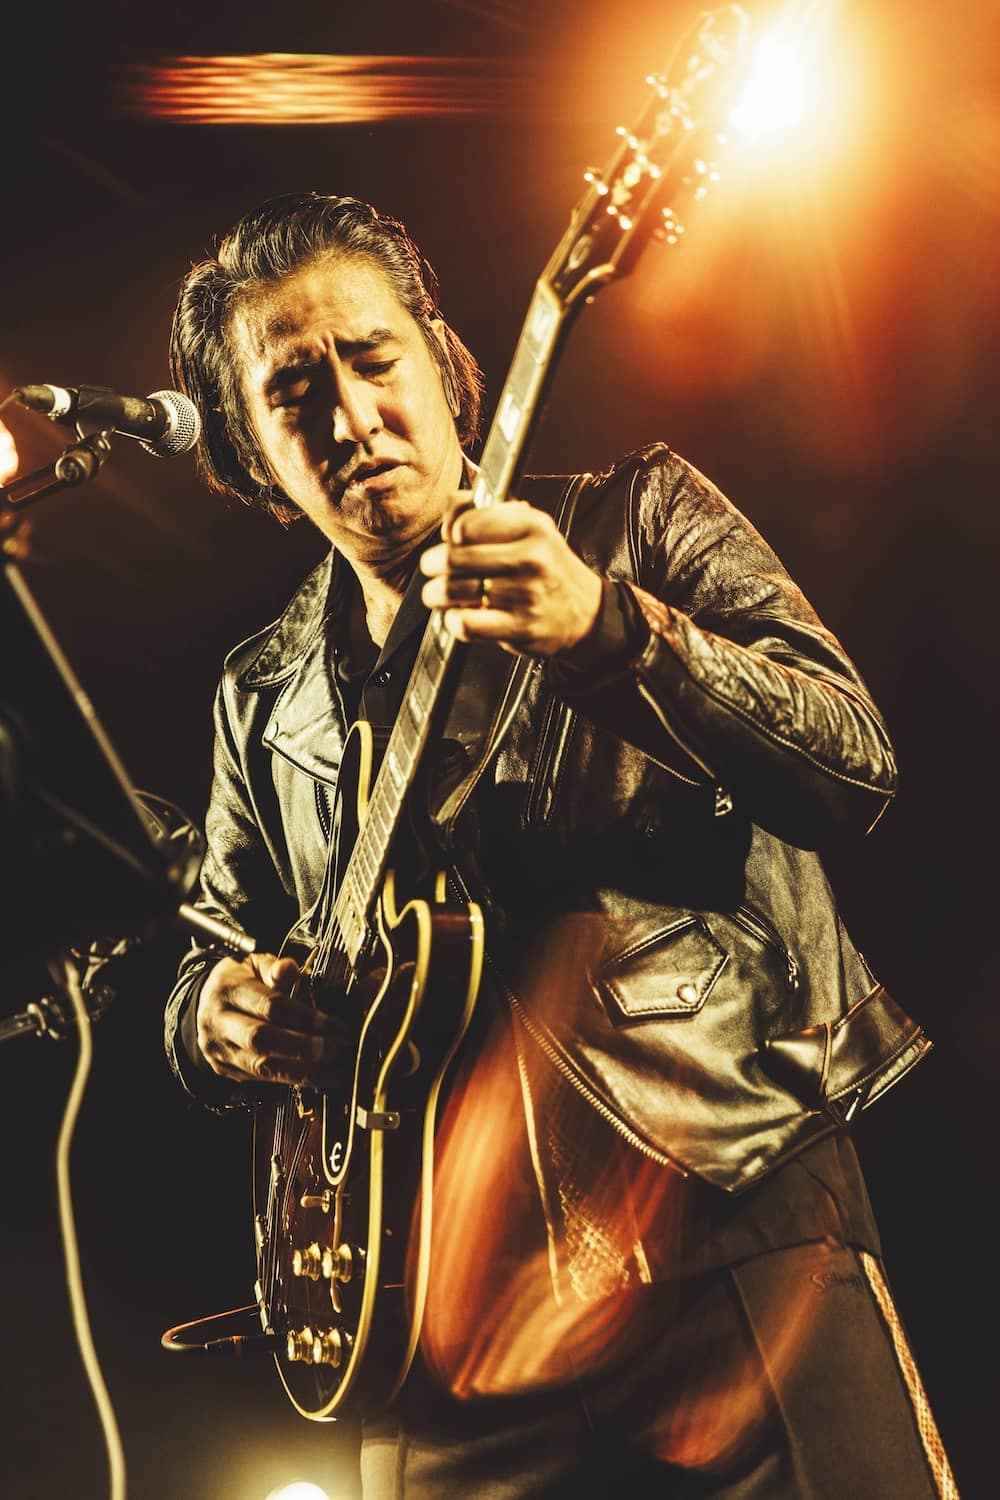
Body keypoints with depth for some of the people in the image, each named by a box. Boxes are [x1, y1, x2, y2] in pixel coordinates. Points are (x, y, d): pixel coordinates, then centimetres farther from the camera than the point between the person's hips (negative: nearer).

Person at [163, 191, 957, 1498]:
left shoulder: (638, 520, 2)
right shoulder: (262, 701, 13)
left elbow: (856, 770, -10)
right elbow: (213, 949, 23)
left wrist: (612, 632, -25)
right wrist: (215, 1016, -1)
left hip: (732, 1216, -3)